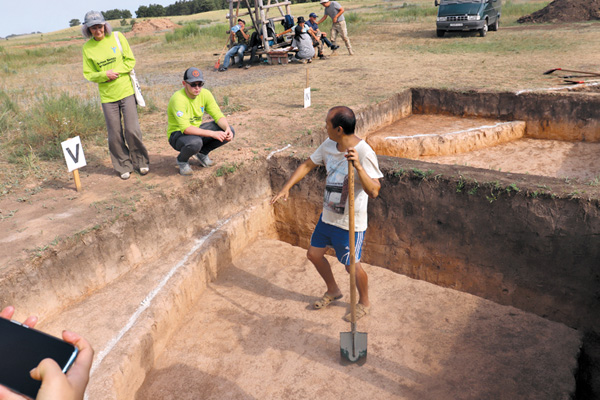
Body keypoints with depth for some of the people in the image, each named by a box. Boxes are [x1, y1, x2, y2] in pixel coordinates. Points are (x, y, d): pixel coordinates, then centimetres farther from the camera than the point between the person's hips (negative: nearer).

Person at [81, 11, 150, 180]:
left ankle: (141, 162, 15)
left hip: (126, 91, -1)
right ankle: (124, 166, 18)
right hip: (107, 96, 1)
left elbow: (130, 60, 1)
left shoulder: (117, 37, -1)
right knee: (115, 134, 3)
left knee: (132, 130, -4)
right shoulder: (87, 47, 1)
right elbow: (88, 74, 4)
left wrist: (116, 71, -14)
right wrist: (105, 74, -15)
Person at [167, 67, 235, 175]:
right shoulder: (178, 99, -26)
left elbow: (218, 115, -5)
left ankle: (202, 153, 10)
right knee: (195, 142, -41)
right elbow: (185, 128, -34)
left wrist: (227, 129, -28)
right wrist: (212, 133, -40)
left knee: (229, 132, -12)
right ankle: (182, 160, -4)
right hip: (178, 134, -6)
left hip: (197, 129, 6)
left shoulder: (205, 94, -7)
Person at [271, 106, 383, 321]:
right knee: (314, 254, 19)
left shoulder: (364, 153, -26)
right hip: (328, 215, 8)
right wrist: (286, 188, 1)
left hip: (350, 222, -8)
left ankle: (364, 302, 37)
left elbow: (373, 191, -34)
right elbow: (307, 165, 9)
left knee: (352, 265, 8)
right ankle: (333, 291, 45)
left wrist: (358, 166, -48)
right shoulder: (329, 145, -3)